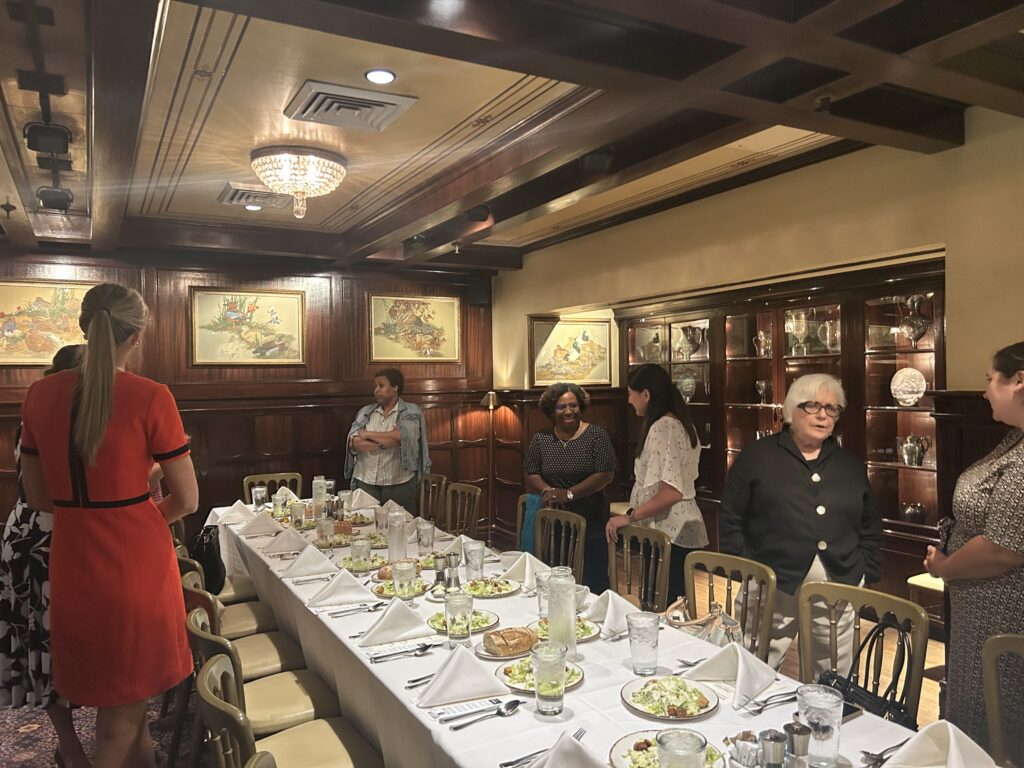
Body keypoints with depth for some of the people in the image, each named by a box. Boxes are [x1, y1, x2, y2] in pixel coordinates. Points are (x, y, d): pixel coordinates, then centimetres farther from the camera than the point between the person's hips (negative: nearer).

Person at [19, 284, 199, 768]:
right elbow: (187, 500, -11)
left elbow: (38, 497, 8)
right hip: (138, 565, -5)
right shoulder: (150, 398, -16)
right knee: (121, 721, 14)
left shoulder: (40, 395, -2)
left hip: (73, 570, 5)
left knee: (112, 701, 25)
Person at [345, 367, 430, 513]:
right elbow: (353, 443, -2)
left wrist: (368, 434, -6)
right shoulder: (365, 412, 11)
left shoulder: (411, 412, 0)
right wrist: (384, 443, -14)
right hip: (365, 482, 3)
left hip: (399, 484, -3)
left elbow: (402, 437, -17)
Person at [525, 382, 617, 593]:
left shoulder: (596, 435, -4)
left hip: (590, 523, -2)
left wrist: (568, 494, -17)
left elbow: (605, 475, -11)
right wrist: (546, 490, -15)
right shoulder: (540, 439, 6)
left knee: (593, 583, 3)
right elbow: (531, 475, 6)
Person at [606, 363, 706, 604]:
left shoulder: (661, 428, -17)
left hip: (667, 531, -10)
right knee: (676, 603, 14)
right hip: (683, 528, 10)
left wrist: (629, 517, -20)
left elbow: (672, 491, -24)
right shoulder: (680, 423, 12)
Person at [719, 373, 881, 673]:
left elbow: (870, 527, 19)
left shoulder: (851, 465, 13)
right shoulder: (757, 456, 0)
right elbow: (731, 520, 0)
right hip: (773, 587, -3)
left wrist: (865, 573, 8)